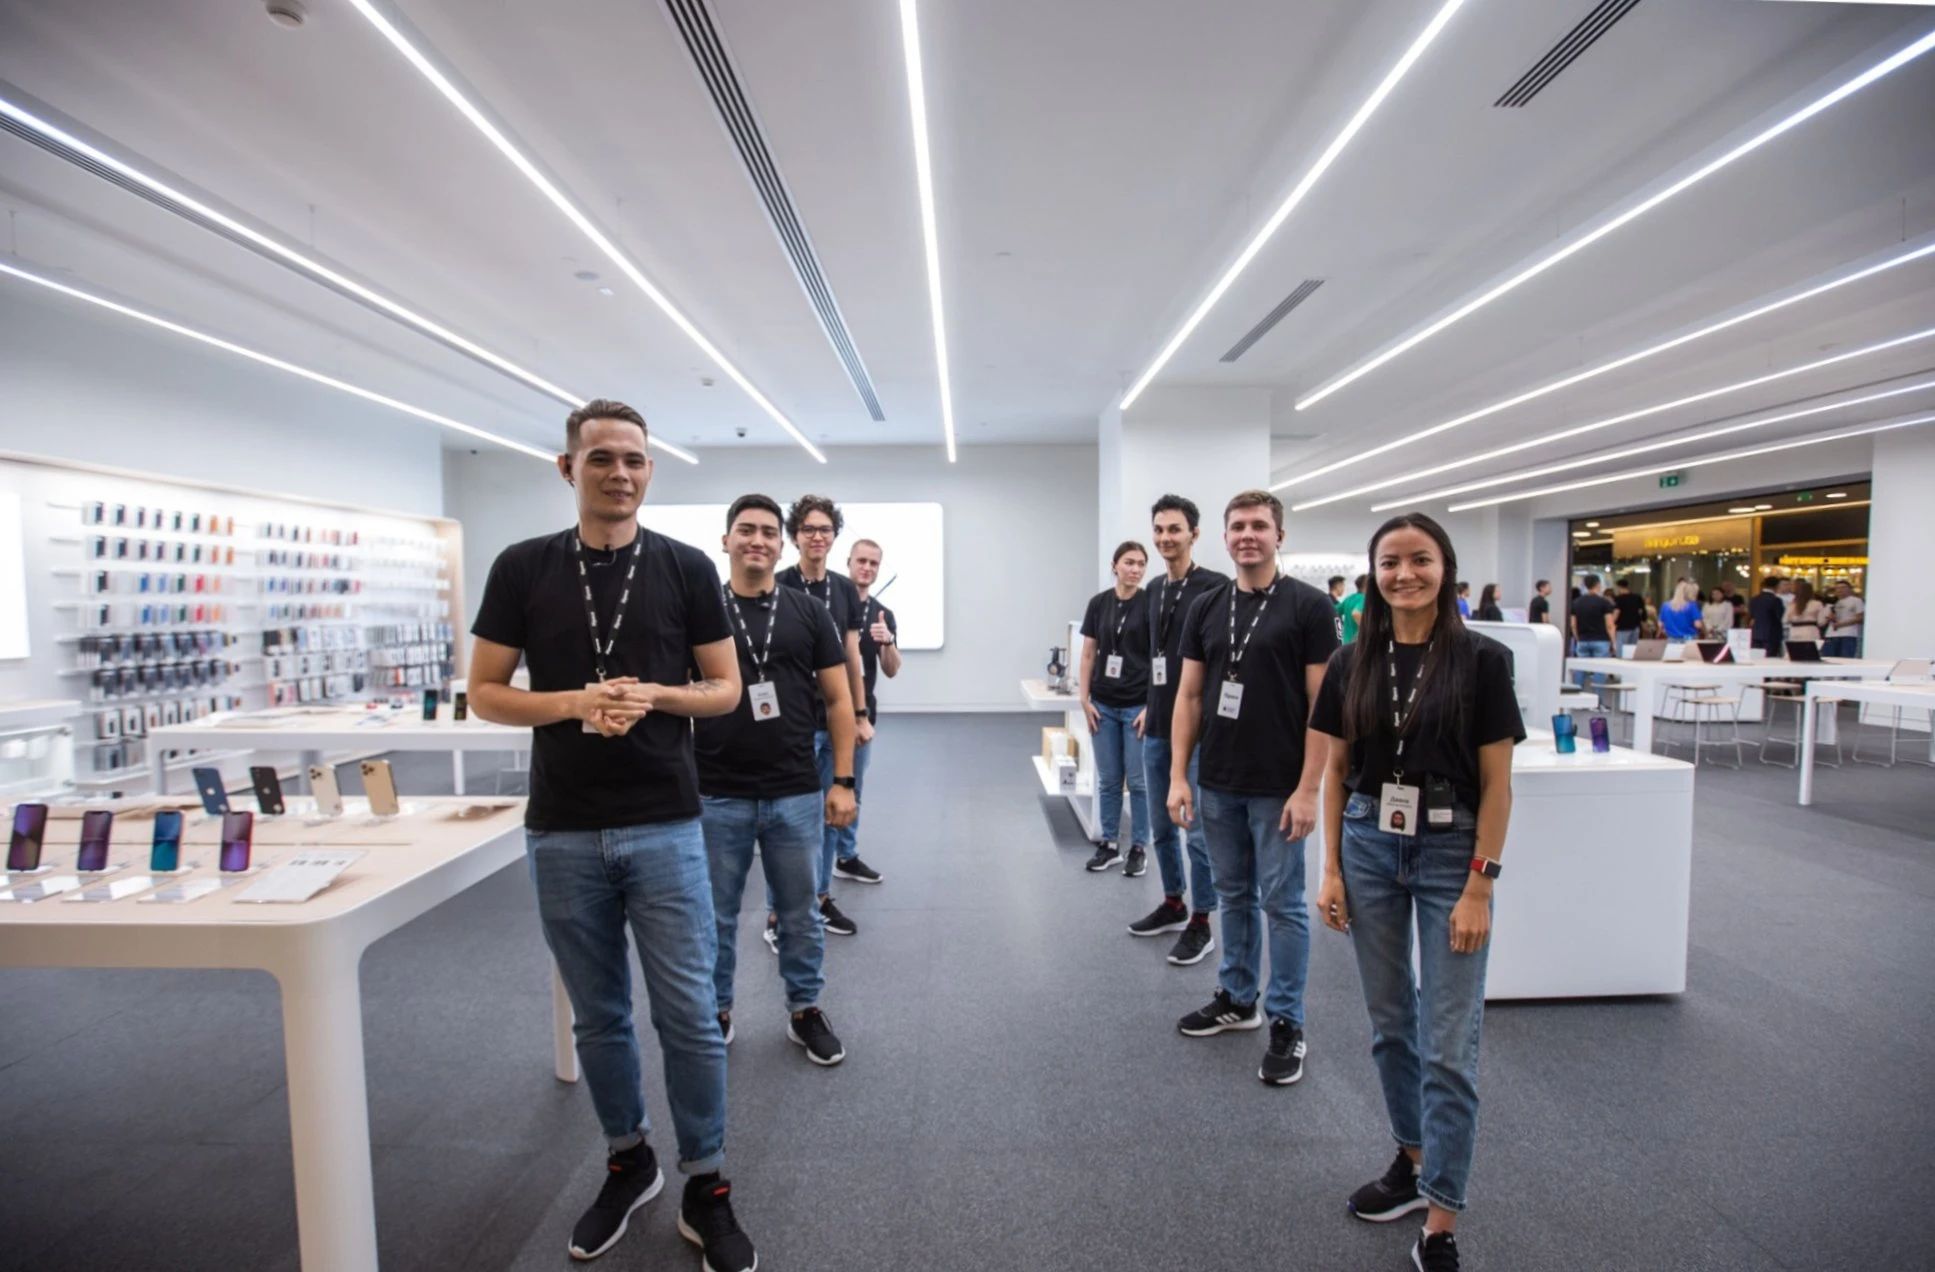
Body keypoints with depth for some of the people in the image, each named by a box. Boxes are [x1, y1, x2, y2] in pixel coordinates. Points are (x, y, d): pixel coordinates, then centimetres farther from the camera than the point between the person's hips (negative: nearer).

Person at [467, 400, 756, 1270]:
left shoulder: (686, 567, -1)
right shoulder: (523, 568, 2)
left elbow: (725, 689, 3)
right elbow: (484, 694, 3)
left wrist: (655, 695, -17)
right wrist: (574, 703, -15)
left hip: (665, 828, -1)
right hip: (562, 833, 2)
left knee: (688, 1015, 4)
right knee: (598, 1015, 16)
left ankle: (706, 1188, 24)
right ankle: (628, 1163, 39)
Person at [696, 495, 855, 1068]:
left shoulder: (808, 612, 2)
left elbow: (838, 700, 3)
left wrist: (843, 780, -2)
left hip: (797, 795, 1)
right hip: (716, 797, 0)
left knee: (801, 913, 14)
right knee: (716, 916, 15)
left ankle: (806, 1009, 33)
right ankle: (715, 1011, 36)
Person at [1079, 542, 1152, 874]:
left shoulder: (1151, 603, -6)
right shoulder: (1098, 603, 4)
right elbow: (1088, 654, 7)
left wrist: (1152, 707, -11)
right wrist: (1085, 699, 1)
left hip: (1138, 705, -3)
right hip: (1104, 705, 3)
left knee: (1138, 780, 4)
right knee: (1108, 779, 10)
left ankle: (1139, 848, 19)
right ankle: (1108, 844, 23)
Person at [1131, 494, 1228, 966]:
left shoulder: (1215, 588, -12)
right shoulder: (1156, 590, 12)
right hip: (1158, 730, 8)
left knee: (1198, 830, 3)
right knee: (1161, 826, 17)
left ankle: (1201, 924, 18)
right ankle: (1173, 904, 34)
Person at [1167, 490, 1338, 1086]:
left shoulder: (1308, 606, -8)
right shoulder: (1207, 607, 5)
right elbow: (1189, 695, 5)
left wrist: (1308, 789, -15)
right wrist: (1178, 775, 0)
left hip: (1278, 789, -4)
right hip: (1218, 785, 5)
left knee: (1282, 903, 7)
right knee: (1234, 896, 18)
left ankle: (1287, 1024, 22)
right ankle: (1236, 998, 34)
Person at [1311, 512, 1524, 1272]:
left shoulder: (1481, 661, -8)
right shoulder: (1353, 663, 1)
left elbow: (1496, 784, -7)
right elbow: (1335, 771, 4)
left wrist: (1480, 887, -11)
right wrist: (1331, 868, 1)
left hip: (1450, 851, -3)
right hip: (1370, 845, 4)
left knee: (1449, 1045, 3)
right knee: (1389, 1022, 16)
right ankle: (1413, 1160, 37)